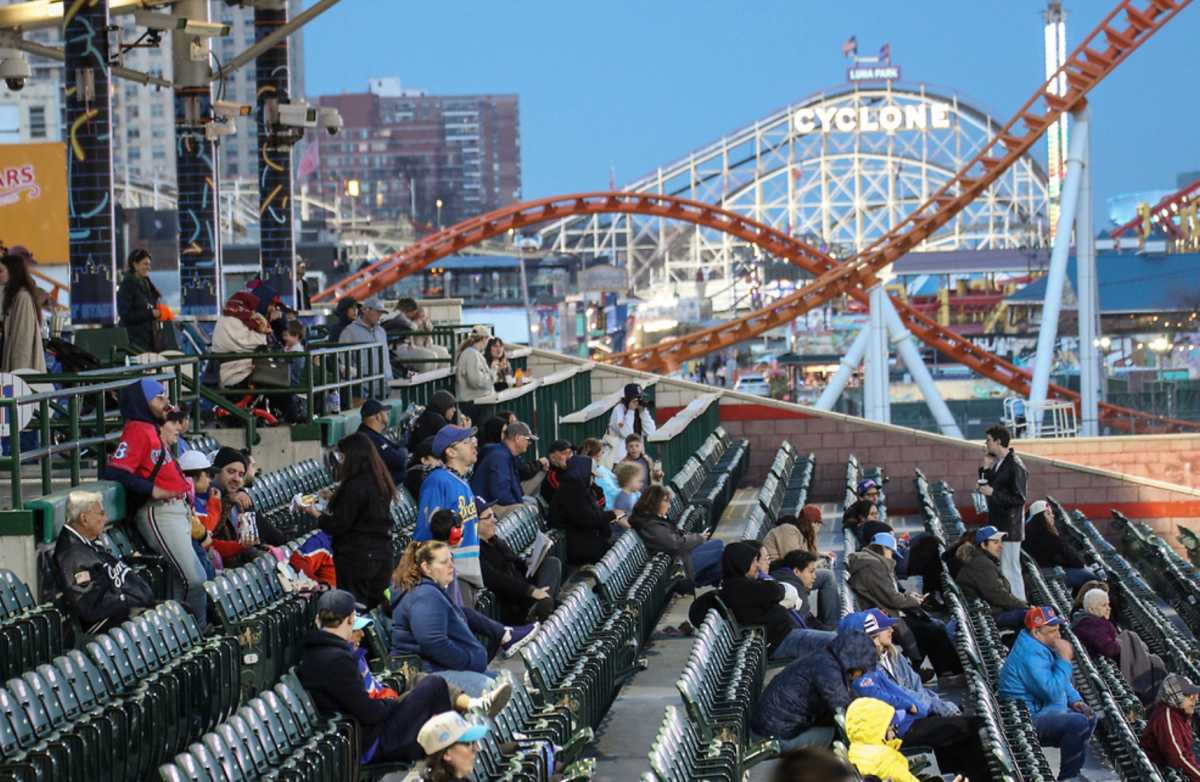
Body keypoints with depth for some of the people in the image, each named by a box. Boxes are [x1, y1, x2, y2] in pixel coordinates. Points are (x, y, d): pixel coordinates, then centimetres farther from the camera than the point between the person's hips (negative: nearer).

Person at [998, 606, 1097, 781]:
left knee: (1089, 717, 15)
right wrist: (1064, 660, -25)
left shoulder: (1044, 647, 10)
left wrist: (1075, 700, 7)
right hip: (1029, 718, -11)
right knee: (1079, 723, -26)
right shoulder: (1030, 654, -24)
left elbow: (1061, 681, 24)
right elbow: (1053, 692, -29)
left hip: (1044, 710, 11)